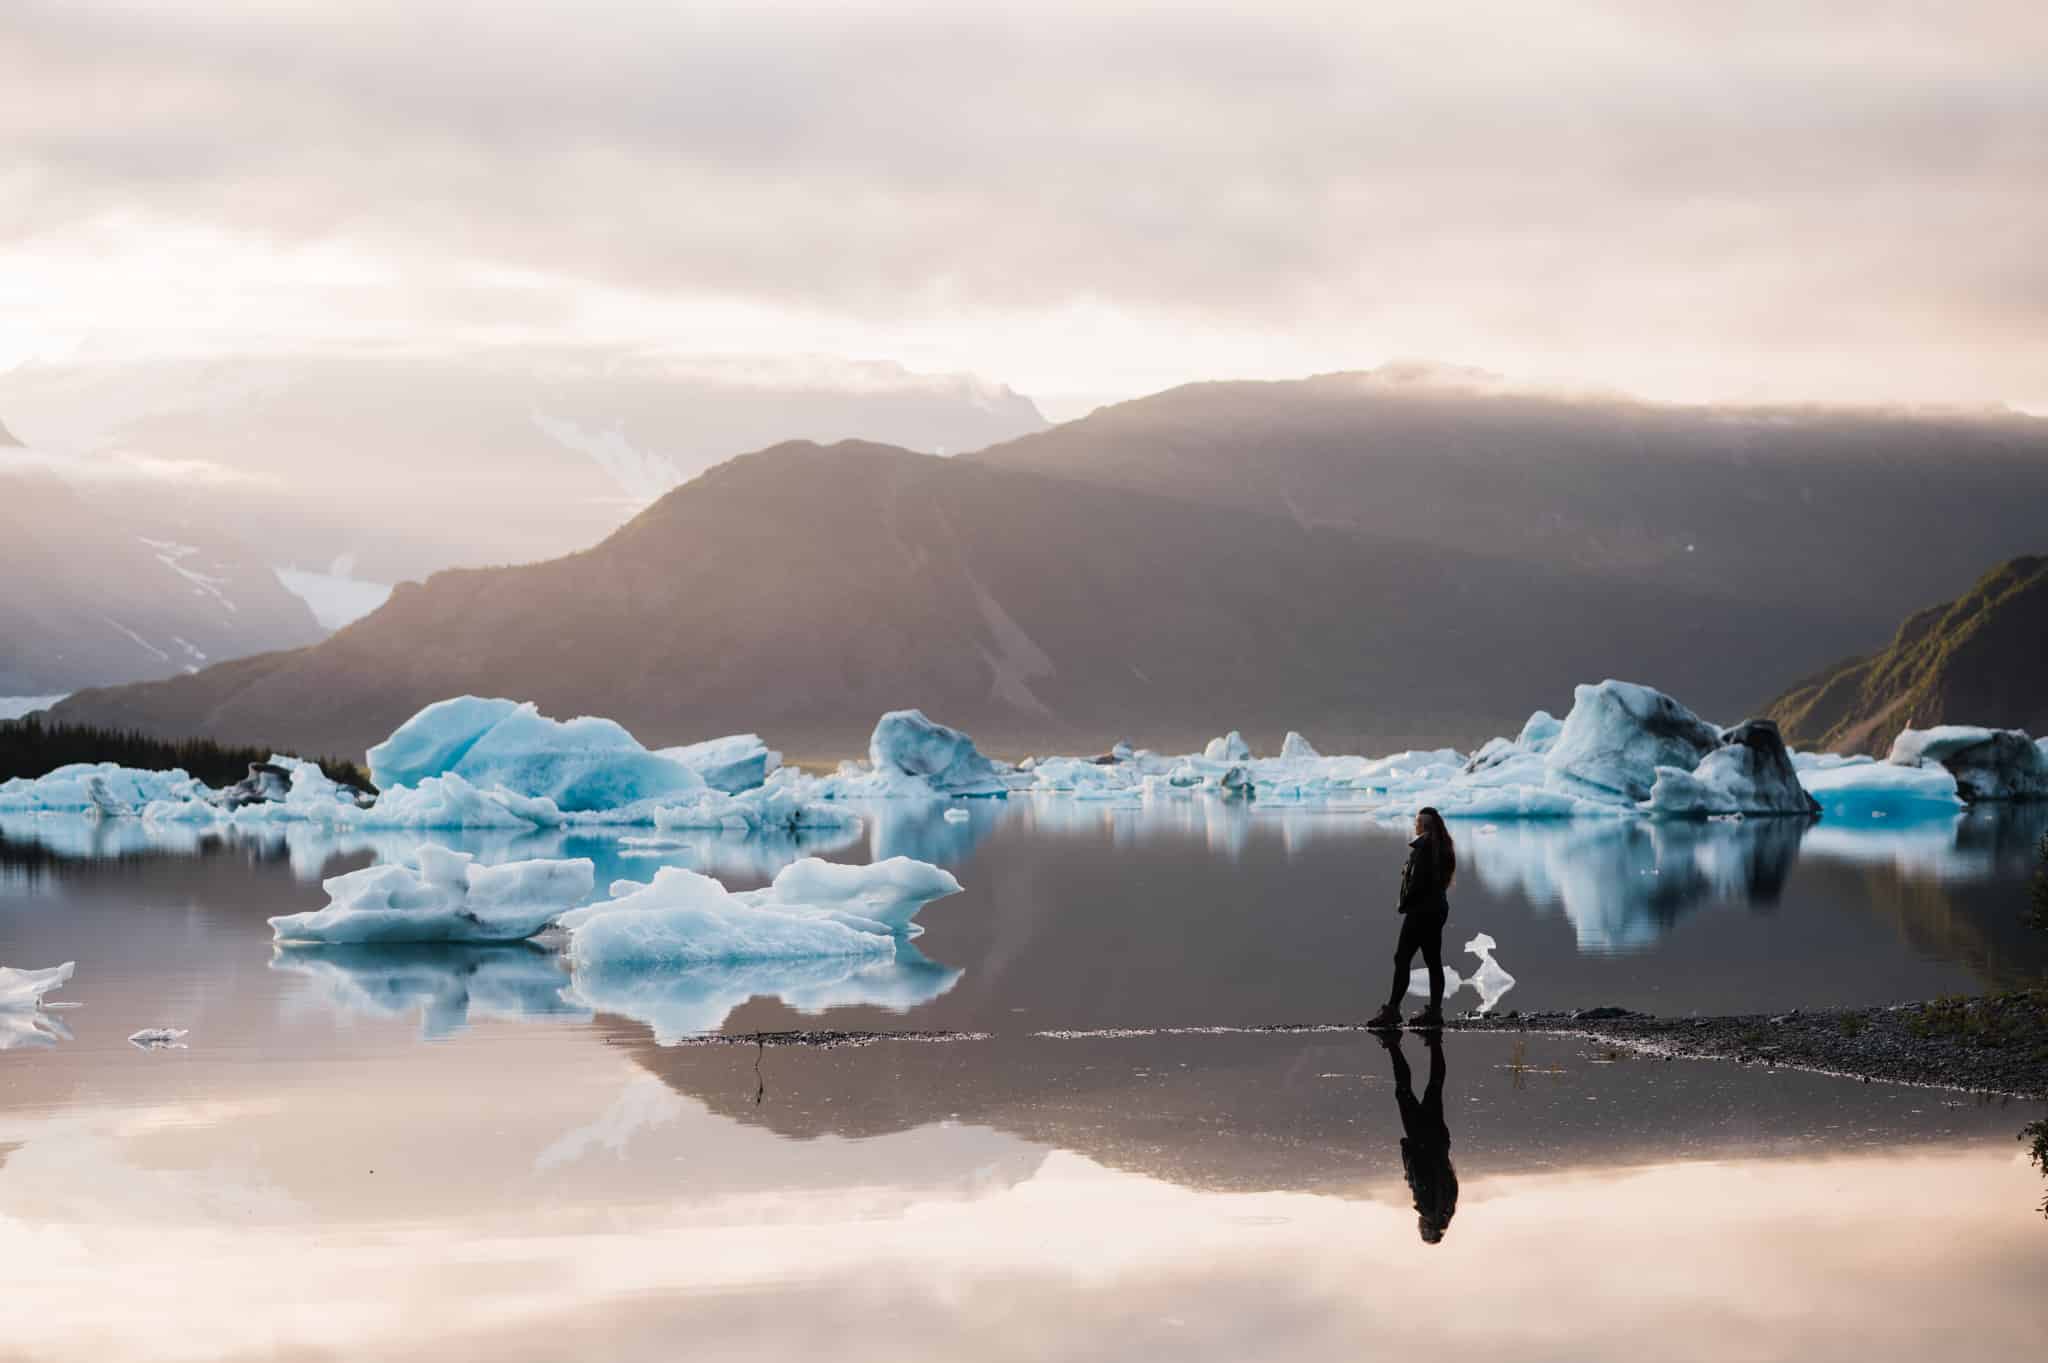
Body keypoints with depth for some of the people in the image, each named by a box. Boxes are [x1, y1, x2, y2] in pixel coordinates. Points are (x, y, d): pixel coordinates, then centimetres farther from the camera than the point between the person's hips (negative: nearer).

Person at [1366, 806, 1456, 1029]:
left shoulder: (1422, 846, -14)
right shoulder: (1442, 847, 11)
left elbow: (1417, 880, -19)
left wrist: (1405, 903, -6)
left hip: (1421, 910, -9)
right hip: (1437, 908, 9)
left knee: (1402, 959, -6)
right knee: (1433, 960, 8)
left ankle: (1392, 1010, -8)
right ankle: (1434, 1011, 8)